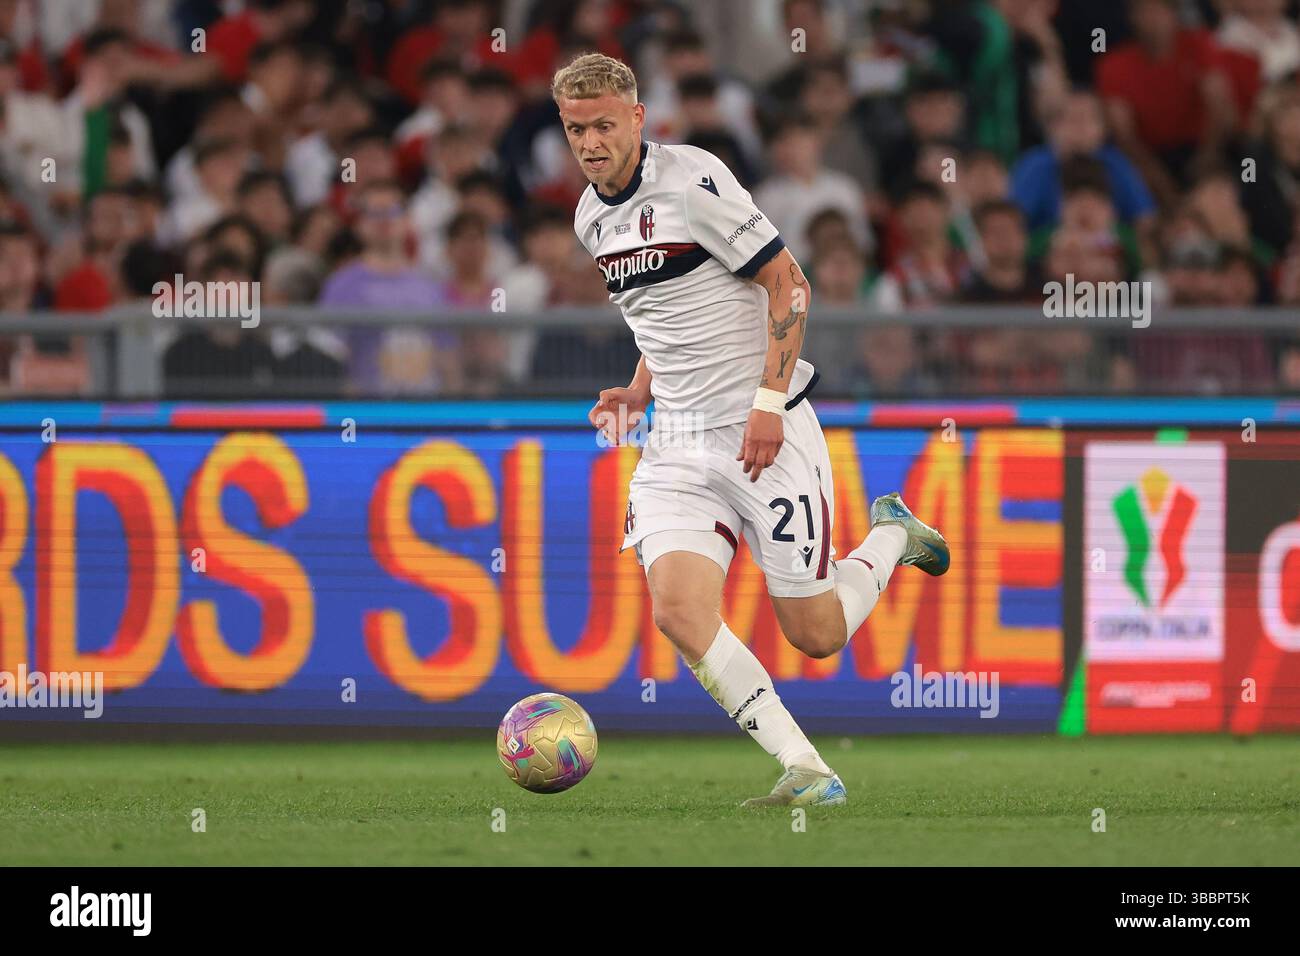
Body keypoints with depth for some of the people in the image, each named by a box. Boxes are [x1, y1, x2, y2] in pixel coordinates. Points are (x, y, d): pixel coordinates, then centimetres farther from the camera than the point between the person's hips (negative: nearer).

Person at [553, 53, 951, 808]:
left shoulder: (691, 181, -13)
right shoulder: (593, 219, 11)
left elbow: (788, 283, -12)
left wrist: (769, 403, -19)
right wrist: (640, 391, 8)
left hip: (765, 433, -6)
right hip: (679, 445, 6)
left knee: (816, 636, -1)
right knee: (679, 610, -19)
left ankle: (891, 535, 31)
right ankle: (807, 773, -16)